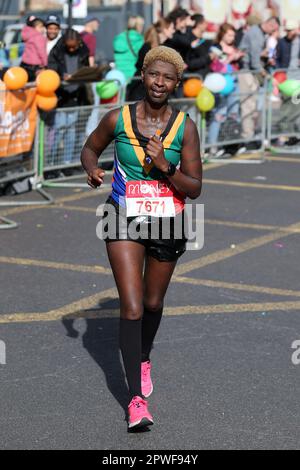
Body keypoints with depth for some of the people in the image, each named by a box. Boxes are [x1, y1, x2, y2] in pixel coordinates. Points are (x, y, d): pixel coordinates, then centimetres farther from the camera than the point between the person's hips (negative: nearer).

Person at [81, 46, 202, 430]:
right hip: (124, 219, -2)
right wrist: (92, 170, -11)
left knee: (153, 303, 20)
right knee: (131, 308, -12)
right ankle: (136, 399, -11)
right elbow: (90, 148, 10)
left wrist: (166, 167, -25)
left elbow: (194, 189, -8)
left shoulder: (185, 127, -9)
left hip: (167, 223, 2)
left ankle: (144, 360, 50)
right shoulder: (117, 119, -9)